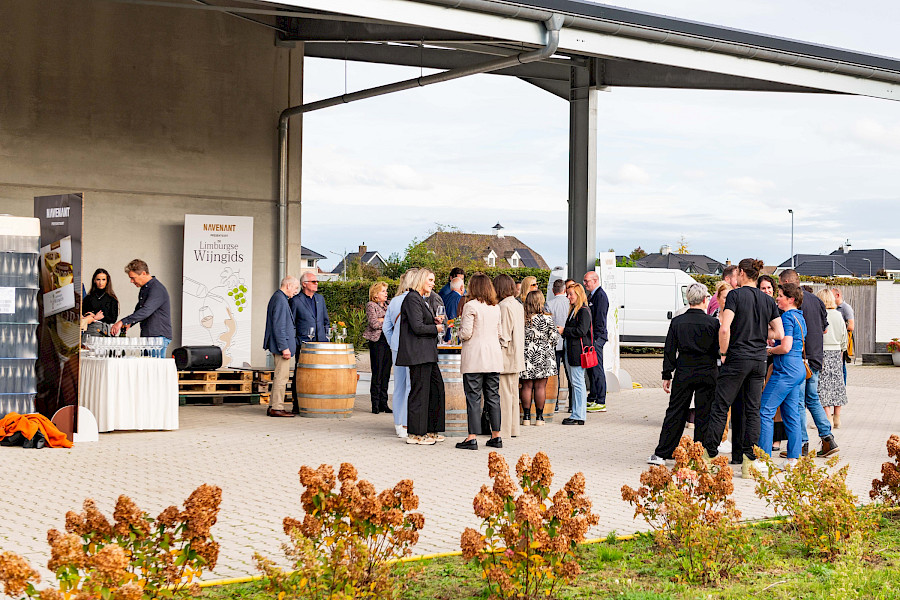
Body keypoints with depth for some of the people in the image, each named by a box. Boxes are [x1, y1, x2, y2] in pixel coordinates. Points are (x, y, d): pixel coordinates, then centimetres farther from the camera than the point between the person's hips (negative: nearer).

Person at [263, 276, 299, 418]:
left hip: (279, 346, 11)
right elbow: (279, 326, -21)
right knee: (281, 376, -8)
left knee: (280, 376, 14)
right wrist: (284, 347, -22)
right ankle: (277, 408, -5)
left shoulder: (277, 298, 17)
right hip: (282, 344, -11)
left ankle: (273, 406, 18)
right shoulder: (280, 300, -16)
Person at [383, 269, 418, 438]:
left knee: (399, 385, 12)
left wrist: (393, 344, 17)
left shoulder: (394, 301, 10)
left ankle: (398, 424, 19)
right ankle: (406, 425, -4)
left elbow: (386, 327, 13)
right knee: (411, 386, -4)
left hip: (397, 348, 7)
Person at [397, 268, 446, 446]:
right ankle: (415, 434, 1)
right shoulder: (412, 299, -13)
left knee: (436, 388, 11)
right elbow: (417, 327, -19)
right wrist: (436, 328, -6)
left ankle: (429, 430, 18)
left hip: (427, 354, 10)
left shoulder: (420, 299, 19)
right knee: (419, 391, -6)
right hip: (418, 354, -10)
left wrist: (433, 320, 9)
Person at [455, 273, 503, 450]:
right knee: (493, 396, 10)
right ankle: (496, 436, 13)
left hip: (474, 357, -6)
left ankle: (472, 438, -4)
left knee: (473, 397, -3)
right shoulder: (496, 308, 10)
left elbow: (466, 334, -13)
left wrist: (460, 331, 8)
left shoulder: (471, 306, -10)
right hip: (494, 356, 6)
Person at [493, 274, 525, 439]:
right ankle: (513, 428, 19)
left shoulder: (504, 306, -15)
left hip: (506, 356, -9)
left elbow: (504, 334, -17)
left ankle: (504, 429, -1)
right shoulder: (518, 305, 11)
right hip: (517, 357, 9)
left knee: (504, 393, -4)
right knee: (513, 393, 13)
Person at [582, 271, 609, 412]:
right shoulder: (591, 296, 19)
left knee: (597, 369, -9)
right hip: (591, 338, 10)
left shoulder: (600, 296, -13)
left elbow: (600, 319, -18)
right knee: (590, 369, 15)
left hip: (596, 338, -10)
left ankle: (601, 403, -7)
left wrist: (595, 338, -20)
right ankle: (592, 399, 23)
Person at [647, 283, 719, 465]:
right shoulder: (713, 322, -6)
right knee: (703, 415, 6)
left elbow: (669, 352, 2)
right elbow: (719, 350, -3)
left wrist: (667, 376, 8)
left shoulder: (677, 322, 0)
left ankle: (661, 454, 8)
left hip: (683, 374, 2)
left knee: (675, 413, 7)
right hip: (707, 373, -2)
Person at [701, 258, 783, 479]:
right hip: (759, 360, 5)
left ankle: (709, 455, 2)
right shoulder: (768, 300, 8)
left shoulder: (735, 295, -7)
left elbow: (725, 329, -17)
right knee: (753, 410, 7)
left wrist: (723, 354, -5)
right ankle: (749, 462, 5)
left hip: (737, 358, -5)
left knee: (720, 407, 1)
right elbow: (779, 333, 6)